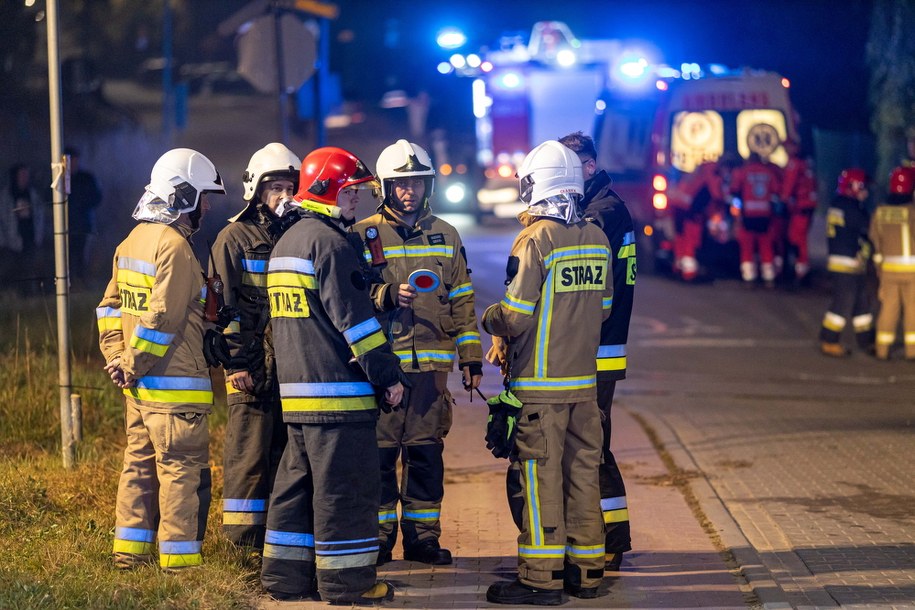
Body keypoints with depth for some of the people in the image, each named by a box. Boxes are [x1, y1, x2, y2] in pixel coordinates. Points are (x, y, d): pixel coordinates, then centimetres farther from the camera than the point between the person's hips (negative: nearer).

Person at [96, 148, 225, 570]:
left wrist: (118, 357, 8)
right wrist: (132, 365, -11)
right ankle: (180, 560, -3)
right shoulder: (175, 246, -16)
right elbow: (162, 319, -20)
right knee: (182, 471, -4)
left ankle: (128, 552, 19)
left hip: (139, 387, 9)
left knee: (139, 466, 14)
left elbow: (111, 305, 15)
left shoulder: (133, 242, 13)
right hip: (174, 385, -9)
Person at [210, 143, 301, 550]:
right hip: (253, 366, -5)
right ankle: (243, 545, -3)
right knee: (248, 456, -6)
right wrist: (236, 362, -12)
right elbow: (224, 306, -6)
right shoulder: (235, 238, -1)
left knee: (286, 454, 7)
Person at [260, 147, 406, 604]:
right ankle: (346, 581, -1)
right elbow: (354, 318, -17)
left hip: (295, 390, 10)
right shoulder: (330, 243, -13)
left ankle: (284, 575, 17)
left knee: (297, 481, 14)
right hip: (338, 392, -10)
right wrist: (387, 374, -12)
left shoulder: (285, 244, 18)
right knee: (344, 488, -4)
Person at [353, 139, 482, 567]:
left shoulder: (446, 236, 13)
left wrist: (470, 356, 10)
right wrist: (388, 295, -20)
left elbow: (461, 300, 15)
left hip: (432, 363, 3)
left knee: (427, 451, 5)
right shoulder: (363, 235, 1)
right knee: (380, 451, -2)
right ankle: (378, 537, 7)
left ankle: (422, 536, 13)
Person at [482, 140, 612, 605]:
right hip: (585, 378, 6)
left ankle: (541, 579, -1)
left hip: (540, 383, -6)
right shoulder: (596, 238, 7)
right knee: (582, 471, 11)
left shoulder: (534, 240, -13)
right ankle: (586, 571, 17)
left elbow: (515, 317, -15)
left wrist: (490, 320, 5)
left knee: (541, 476, -2)